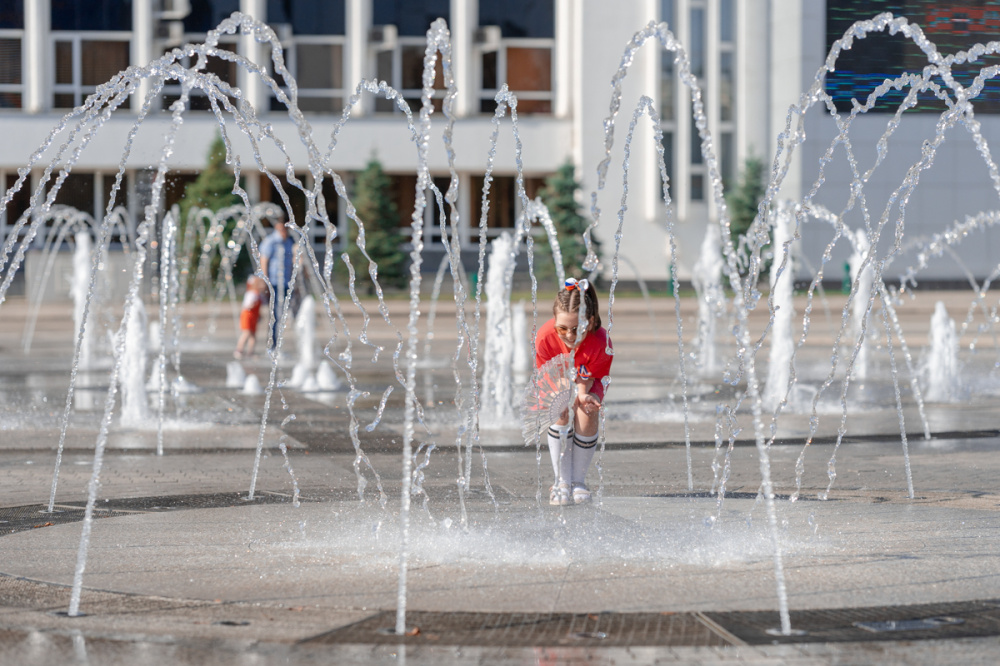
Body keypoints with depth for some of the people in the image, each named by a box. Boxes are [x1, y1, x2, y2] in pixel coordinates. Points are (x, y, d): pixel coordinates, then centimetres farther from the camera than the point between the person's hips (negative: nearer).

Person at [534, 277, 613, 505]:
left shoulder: (600, 342, -39)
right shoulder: (545, 337, -37)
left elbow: (586, 381, -23)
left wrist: (583, 395, -45)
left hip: (587, 383, 0)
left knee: (587, 415, -25)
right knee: (561, 413, -27)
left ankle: (579, 481, -7)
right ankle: (562, 481, -15)